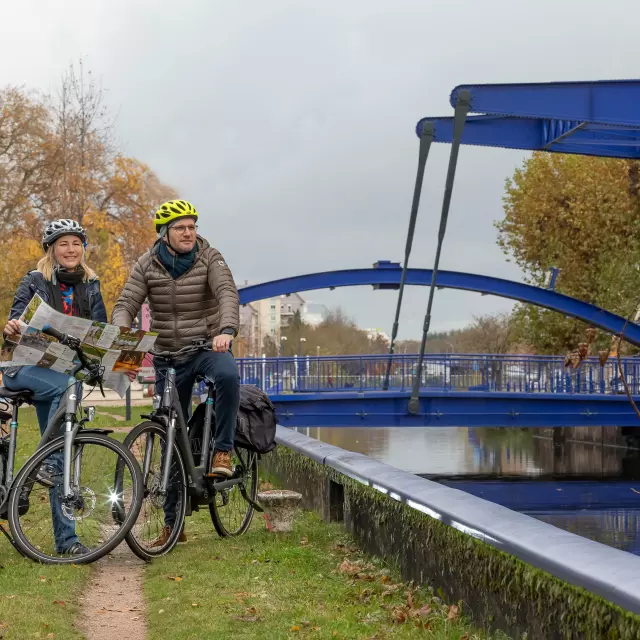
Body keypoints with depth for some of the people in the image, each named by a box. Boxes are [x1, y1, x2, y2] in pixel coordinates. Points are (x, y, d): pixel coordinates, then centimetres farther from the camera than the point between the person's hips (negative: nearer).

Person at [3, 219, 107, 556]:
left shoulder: (90, 286, 10)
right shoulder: (35, 281, -1)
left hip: (70, 371, 4)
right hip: (30, 367, -3)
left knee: (63, 452, 2)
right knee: (63, 387, -38)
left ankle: (65, 537, 4)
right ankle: (48, 463, -28)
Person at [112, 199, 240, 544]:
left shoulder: (209, 258, -9)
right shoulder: (147, 266, -3)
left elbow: (227, 293, -24)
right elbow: (125, 305, -11)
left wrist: (227, 330, -44)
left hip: (209, 346, -2)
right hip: (168, 355, 2)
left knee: (228, 376, -39)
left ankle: (222, 452, -21)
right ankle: (172, 522, 16)